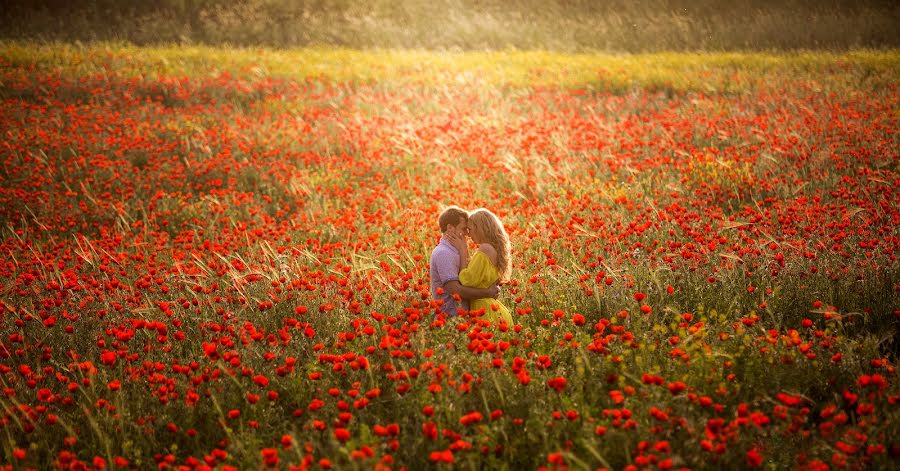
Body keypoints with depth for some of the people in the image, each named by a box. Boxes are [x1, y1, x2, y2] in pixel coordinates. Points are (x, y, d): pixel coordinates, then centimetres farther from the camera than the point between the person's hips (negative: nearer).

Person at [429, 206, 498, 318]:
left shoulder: (453, 251, 14)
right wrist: (488, 293, -14)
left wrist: (463, 251, 0)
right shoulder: (443, 253, -15)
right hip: (451, 316, -9)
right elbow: (455, 290, -22)